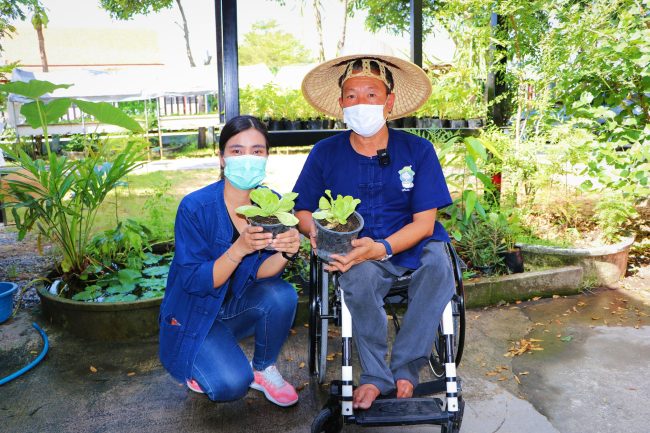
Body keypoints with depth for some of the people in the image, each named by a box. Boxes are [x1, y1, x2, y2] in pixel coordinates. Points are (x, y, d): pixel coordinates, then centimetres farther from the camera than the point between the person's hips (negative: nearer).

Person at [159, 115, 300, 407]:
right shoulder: (195, 207, -23)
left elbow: (259, 273, -14)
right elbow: (195, 282, -24)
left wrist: (285, 252, -36)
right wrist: (239, 249, -40)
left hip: (239, 304, 4)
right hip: (195, 313, -4)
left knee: (282, 295, -27)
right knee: (232, 384, -25)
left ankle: (262, 370, 1)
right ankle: (198, 366, 12)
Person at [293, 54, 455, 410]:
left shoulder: (417, 150, -3)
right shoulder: (325, 153, 0)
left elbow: (424, 222, -7)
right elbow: (303, 211, 8)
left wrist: (381, 248, -25)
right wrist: (317, 231, -17)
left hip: (410, 245, 1)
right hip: (353, 250, 0)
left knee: (437, 263, -32)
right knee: (359, 277, -34)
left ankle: (405, 368, -15)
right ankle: (376, 375, -12)